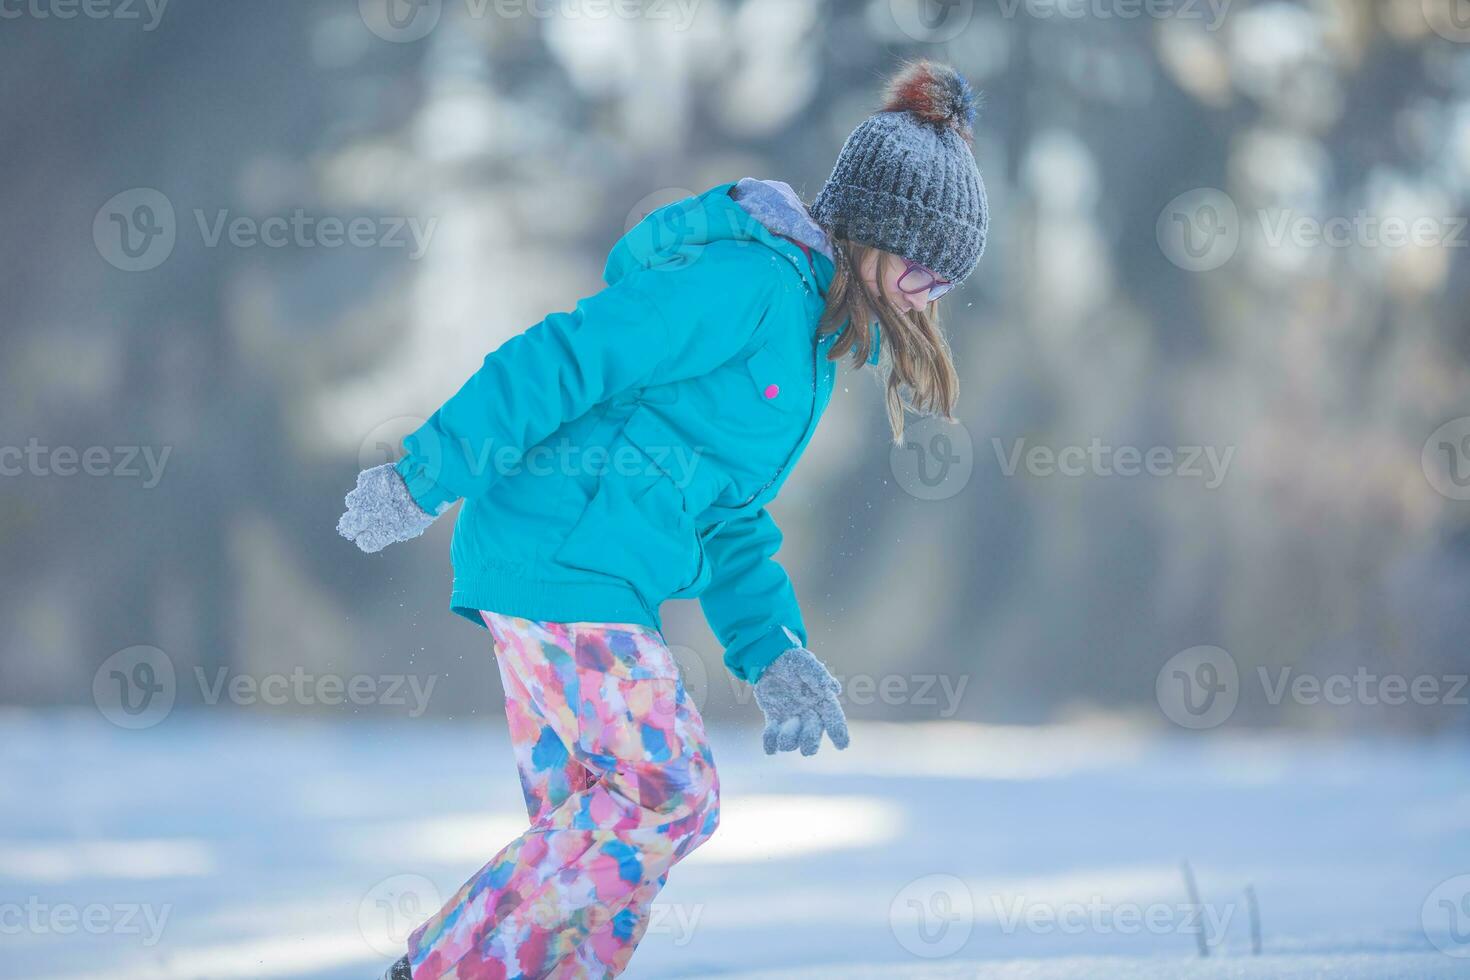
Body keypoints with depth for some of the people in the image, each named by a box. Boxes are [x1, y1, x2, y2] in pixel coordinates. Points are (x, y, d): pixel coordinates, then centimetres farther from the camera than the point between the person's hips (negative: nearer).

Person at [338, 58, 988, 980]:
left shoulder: (807, 330, 20)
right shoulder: (751, 280, -13)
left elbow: (728, 518, 24)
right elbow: (569, 360, -18)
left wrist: (773, 651, 13)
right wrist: (424, 477, -19)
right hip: (566, 563, -10)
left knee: (588, 821, 8)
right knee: (668, 793, -8)